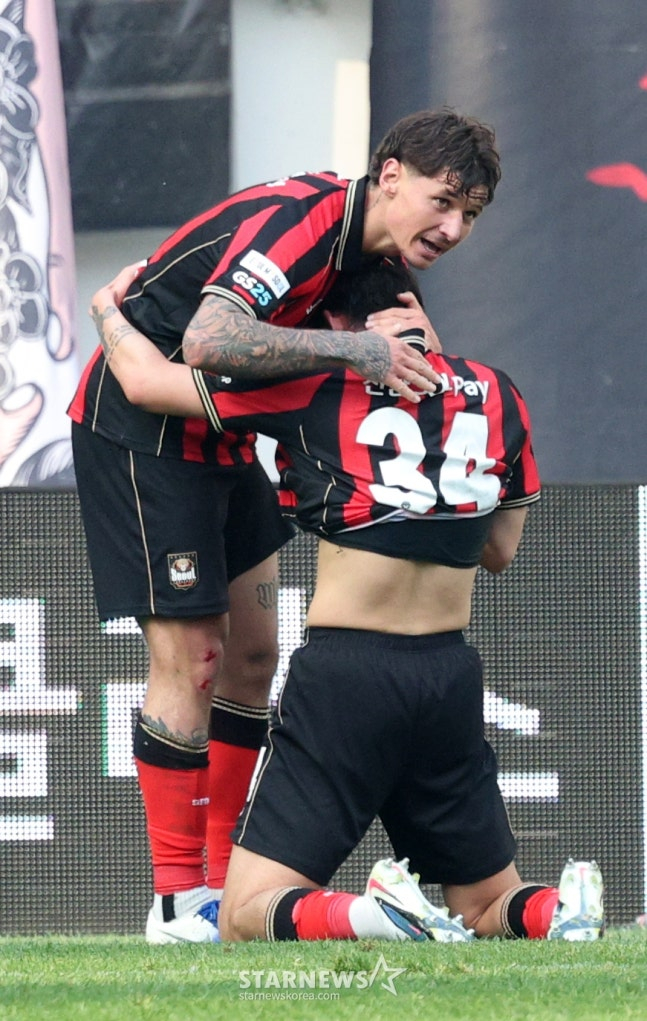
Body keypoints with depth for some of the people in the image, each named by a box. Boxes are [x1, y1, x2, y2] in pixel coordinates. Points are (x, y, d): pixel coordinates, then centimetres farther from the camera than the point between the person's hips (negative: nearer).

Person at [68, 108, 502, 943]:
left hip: (222, 435, 10)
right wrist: (359, 349, -40)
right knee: (189, 657, -8)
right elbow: (208, 342, -42)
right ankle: (178, 903, -1)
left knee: (252, 651, 10)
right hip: (139, 428, -10)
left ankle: (223, 878, 18)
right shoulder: (298, 220, -28)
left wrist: (400, 336, -10)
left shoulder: (361, 242, 2)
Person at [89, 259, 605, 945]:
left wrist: (109, 309, 21)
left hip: (344, 668, -4)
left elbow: (147, 380, 2)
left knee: (246, 919, -2)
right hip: (452, 676, 4)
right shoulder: (496, 396, 10)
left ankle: (370, 916, -32)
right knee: (490, 910, 18)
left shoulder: (318, 385, -2)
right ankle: (556, 912, -17)